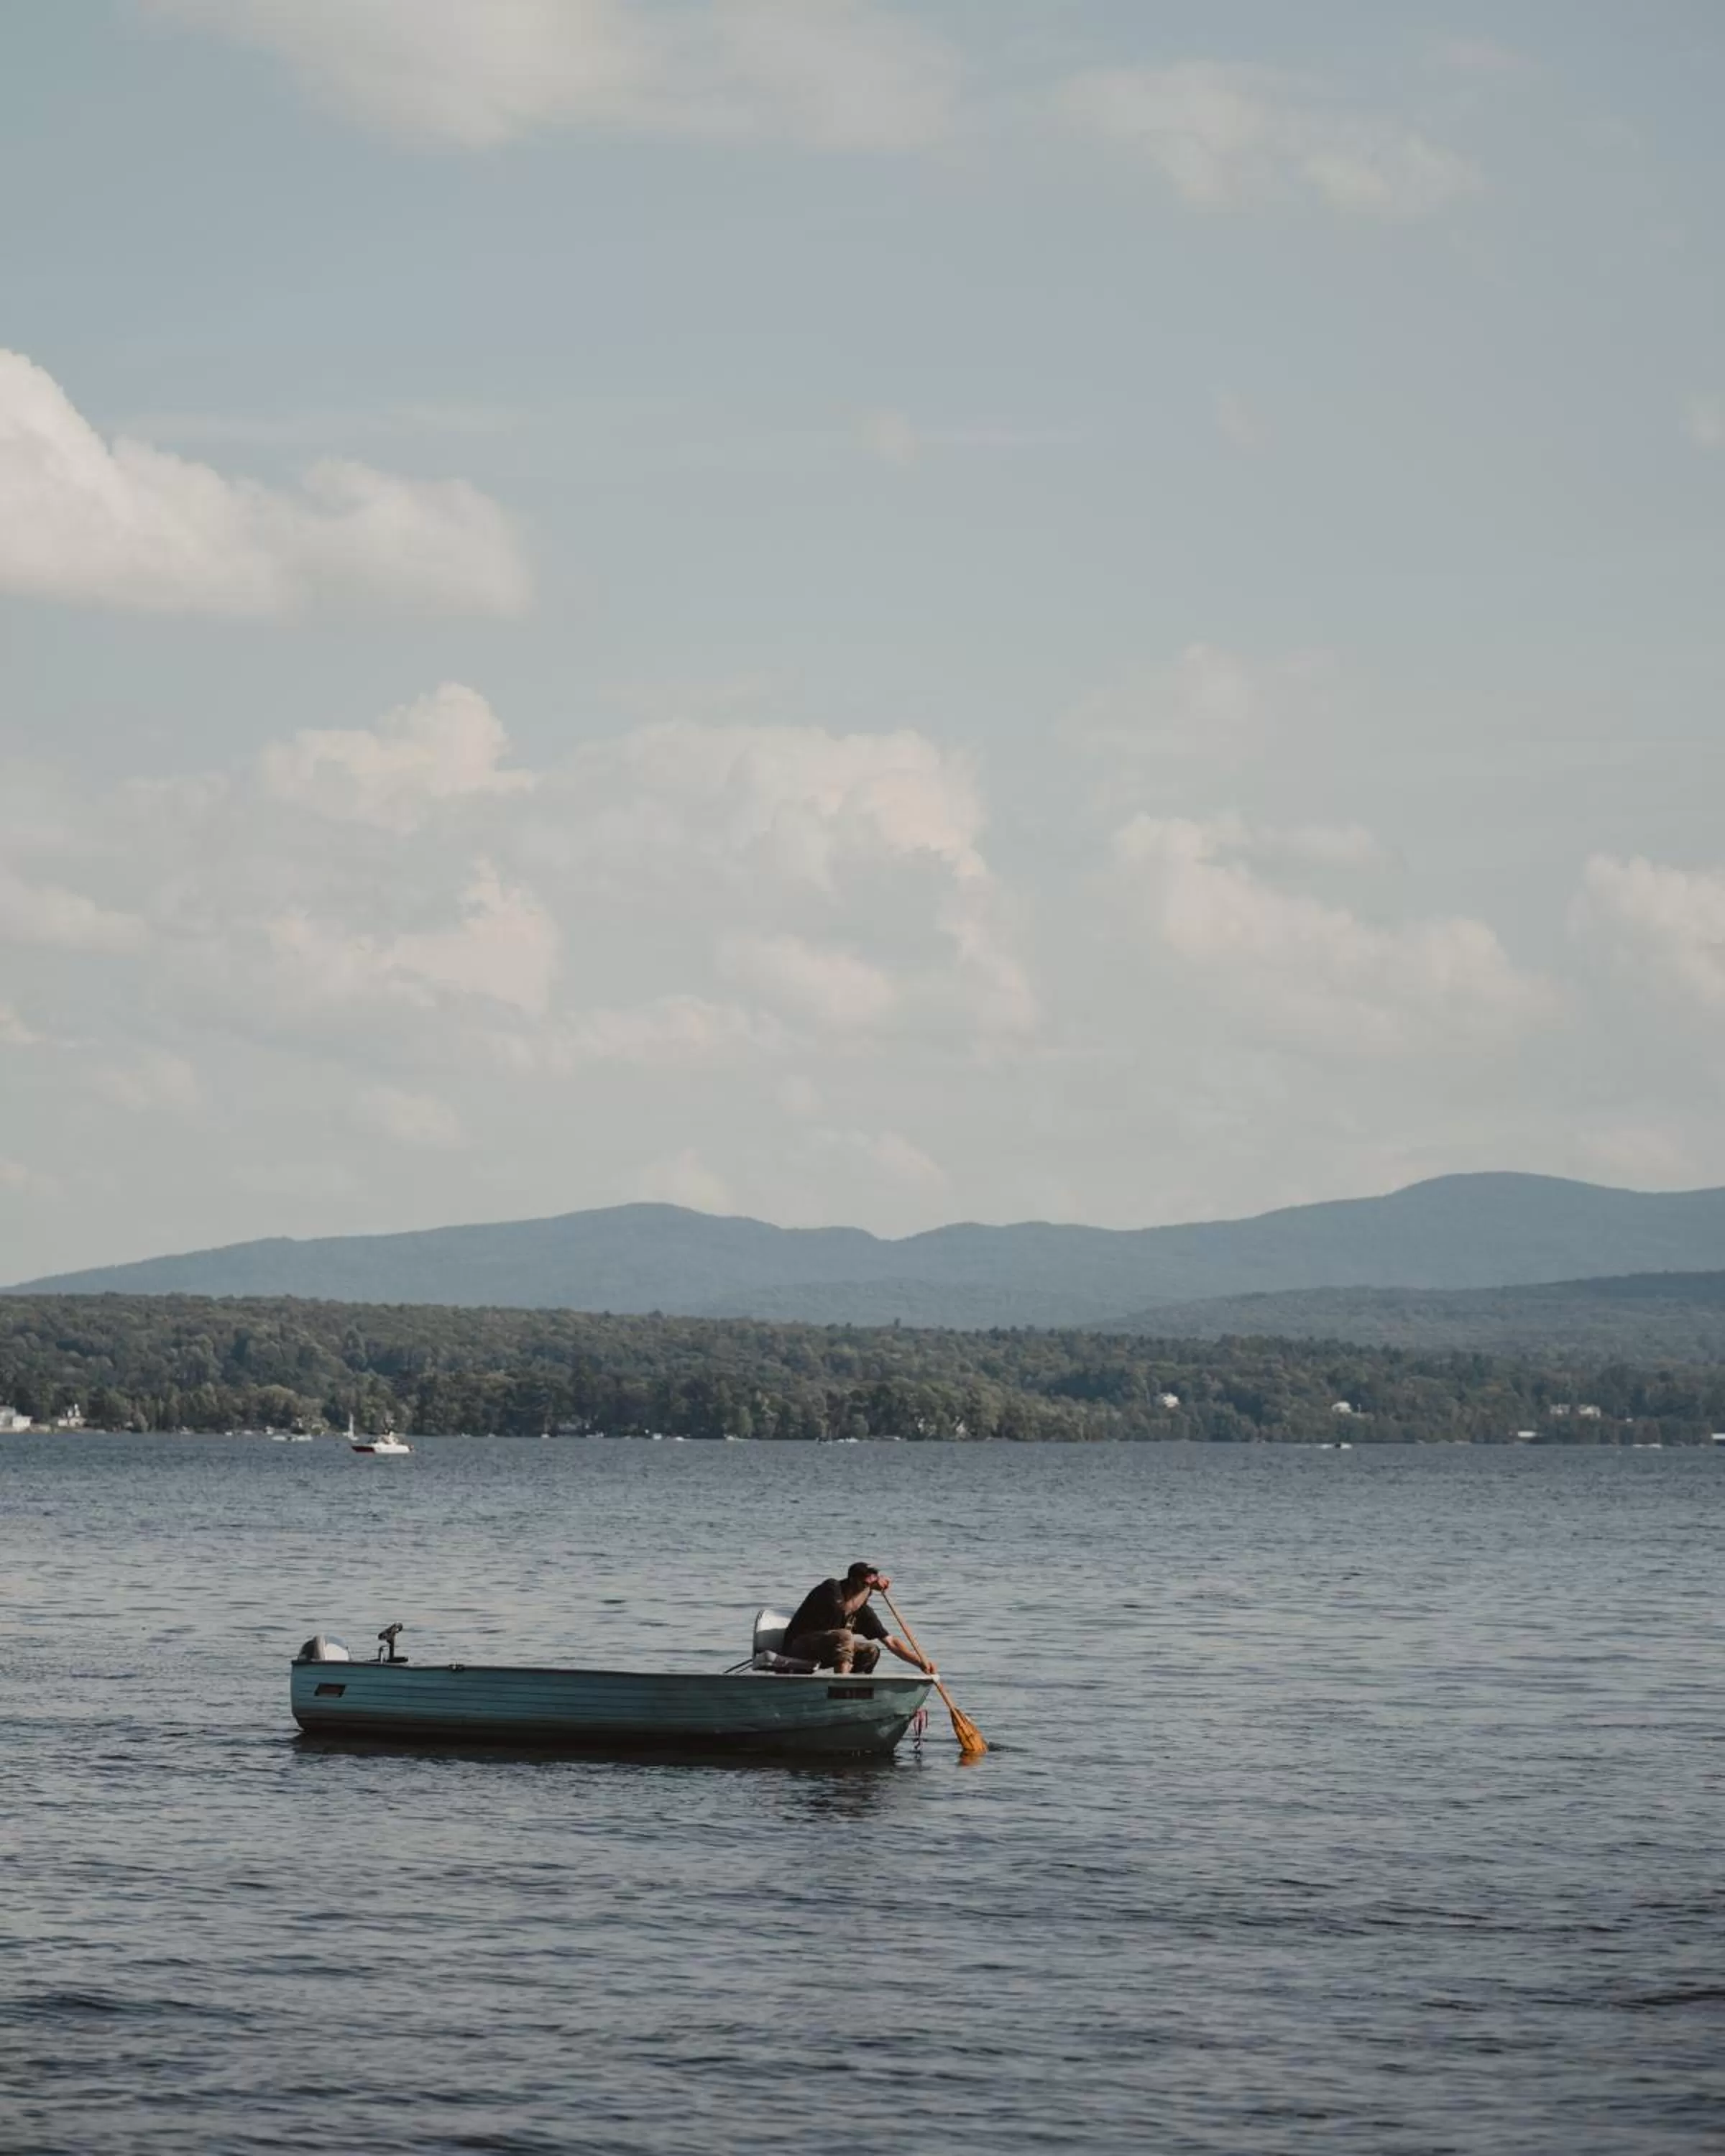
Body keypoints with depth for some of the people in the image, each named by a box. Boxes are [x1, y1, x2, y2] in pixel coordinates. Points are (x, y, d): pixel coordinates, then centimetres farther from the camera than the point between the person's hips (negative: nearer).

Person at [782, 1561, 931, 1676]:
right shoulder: (832, 1587, -13)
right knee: (844, 1636, -30)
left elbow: (891, 1643, 1)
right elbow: (846, 1609, -36)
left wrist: (922, 1663, -9)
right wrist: (870, 1586, -26)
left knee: (871, 1651, -3)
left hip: (823, 1655, 8)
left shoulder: (863, 1610, 2)